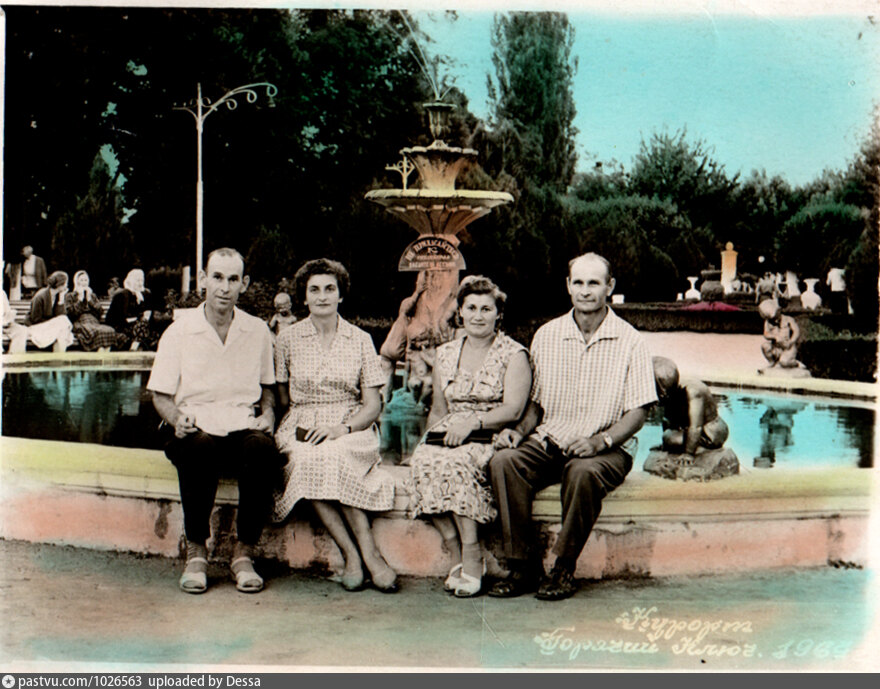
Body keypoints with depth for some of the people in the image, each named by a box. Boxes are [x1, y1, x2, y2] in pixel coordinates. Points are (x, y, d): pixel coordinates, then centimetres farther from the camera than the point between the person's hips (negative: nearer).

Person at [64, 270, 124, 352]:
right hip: (80, 324, -3)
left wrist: (89, 299, 6)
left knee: (109, 331, -36)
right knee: (98, 332, -41)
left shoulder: (93, 295, 28)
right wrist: (80, 298, 3)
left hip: (94, 323, 3)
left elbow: (100, 312, 13)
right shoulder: (70, 296, 18)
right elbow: (71, 313, 0)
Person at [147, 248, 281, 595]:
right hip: (196, 428, -1)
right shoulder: (179, 331, 5)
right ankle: (196, 551, -17)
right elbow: (160, 394, 8)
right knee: (200, 449, -38)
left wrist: (267, 414, 4)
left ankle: (244, 553, -18)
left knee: (262, 449, -34)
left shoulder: (258, 331, 11)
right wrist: (177, 419, -12)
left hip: (242, 427, 1)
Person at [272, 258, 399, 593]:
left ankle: (355, 557, -30)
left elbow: (373, 405, 3)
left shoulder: (360, 340, 7)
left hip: (350, 430, -1)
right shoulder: (288, 339, 9)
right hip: (302, 428, 1)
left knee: (333, 456, -35)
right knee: (310, 461, -34)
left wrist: (344, 428, -15)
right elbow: (281, 397, 12)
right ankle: (367, 554, -32)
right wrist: (299, 426, -8)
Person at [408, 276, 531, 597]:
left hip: (491, 441, -4)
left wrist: (473, 422, -22)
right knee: (422, 460, -29)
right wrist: (434, 435, 1)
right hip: (448, 437, 4)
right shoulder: (444, 354, 18)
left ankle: (470, 556, -25)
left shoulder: (513, 354, 3)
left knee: (454, 462, -35)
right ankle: (458, 554, -21)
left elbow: (513, 409, -9)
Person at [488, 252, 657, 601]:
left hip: (608, 449, -3)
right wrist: (520, 430, -4)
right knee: (503, 461, -25)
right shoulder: (547, 335, 9)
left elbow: (637, 412, -4)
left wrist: (600, 441, -19)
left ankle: (564, 569, -18)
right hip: (549, 442, 4)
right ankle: (524, 567, -18)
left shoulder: (629, 341, -1)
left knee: (583, 471, -37)